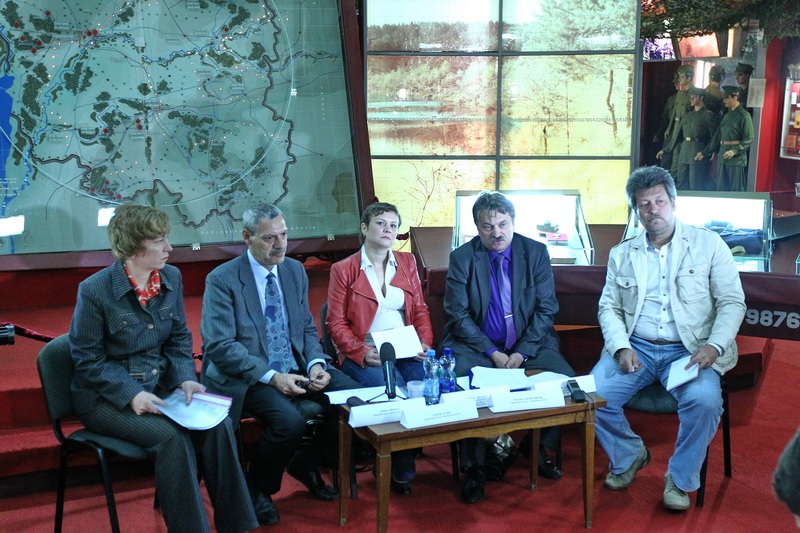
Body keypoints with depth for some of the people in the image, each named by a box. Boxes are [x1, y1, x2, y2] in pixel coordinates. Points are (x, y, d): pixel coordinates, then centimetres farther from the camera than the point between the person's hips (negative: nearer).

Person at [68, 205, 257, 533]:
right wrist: (132, 394, -23)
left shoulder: (171, 278, 0)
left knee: (218, 423, -19)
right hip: (105, 397, -5)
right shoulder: (94, 290, -14)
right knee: (172, 436, -29)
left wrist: (186, 379, -8)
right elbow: (88, 359, -11)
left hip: (159, 386, 5)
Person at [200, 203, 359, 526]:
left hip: (296, 368, 6)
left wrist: (316, 364, -8)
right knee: (290, 420, -32)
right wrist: (272, 377, -24)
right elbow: (220, 345, -16)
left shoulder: (295, 271, 8)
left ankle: (306, 463, 13)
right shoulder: (222, 280, -10)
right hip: (249, 376, -6)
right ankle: (258, 489, -1)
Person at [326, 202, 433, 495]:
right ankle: (401, 472, -9)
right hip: (364, 354, -4)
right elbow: (336, 323, -2)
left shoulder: (407, 262, 15)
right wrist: (362, 352, -17)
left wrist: (425, 343, -3)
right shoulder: (343, 270, 2)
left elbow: (420, 309, 15)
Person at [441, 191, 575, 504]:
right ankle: (474, 467, -11)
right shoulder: (462, 258, -4)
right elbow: (458, 315, -6)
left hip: (529, 343, 2)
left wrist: (522, 352, -13)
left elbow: (546, 309, -1)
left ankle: (539, 451, 2)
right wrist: (492, 353, -15)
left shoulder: (536, 252, 0)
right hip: (476, 345, -1)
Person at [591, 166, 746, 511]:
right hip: (636, 348, 2)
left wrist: (714, 346, -15)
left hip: (689, 351, -2)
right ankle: (628, 455, 10)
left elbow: (732, 302, 2)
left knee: (705, 401, -32)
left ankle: (681, 479, -4)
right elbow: (609, 307, 10)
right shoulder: (621, 254, 13)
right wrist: (621, 348, -9)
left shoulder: (708, 244, 5)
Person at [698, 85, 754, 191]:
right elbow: (717, 136, 19)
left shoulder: (744, 116, -7)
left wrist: (734, 151, -21)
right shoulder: (726, 116, 14)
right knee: (721, 189, 8)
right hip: (722, 158, 7)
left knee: (737, 190, -3)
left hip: (737, 159, -7)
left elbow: (749, 139, -11)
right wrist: (705, 152, 19)